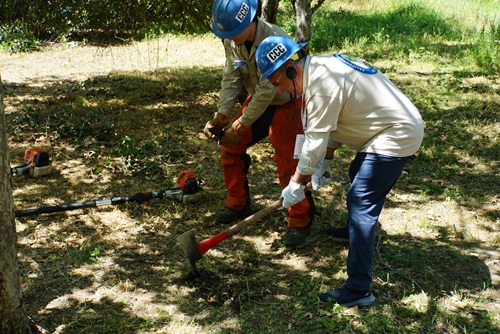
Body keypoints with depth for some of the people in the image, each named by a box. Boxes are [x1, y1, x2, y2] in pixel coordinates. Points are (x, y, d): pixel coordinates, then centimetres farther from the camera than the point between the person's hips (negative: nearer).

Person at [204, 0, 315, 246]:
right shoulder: (231, 41, -11)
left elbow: (267, 90, -32)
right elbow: (231, 79, -9)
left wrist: (240, 126, -29)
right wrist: (220, 115, -22)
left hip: (286, 104, -7)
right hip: (257, 101, 7)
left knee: (288, 163, -11)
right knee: (231, 149, 8)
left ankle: (300, 221, 7)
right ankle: (238, 205, 27)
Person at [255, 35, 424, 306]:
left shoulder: (321, 86, -25)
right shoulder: (321, 67, 8)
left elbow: (315, 142, -21)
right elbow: (330, 125, 14)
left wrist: (296, 184, -10)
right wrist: (325, 163, 12)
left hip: (396, 137, -11)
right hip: (400, 125, 11)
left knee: (360, 202, -13)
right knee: (357, 174, 30)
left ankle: (358, 289, -13)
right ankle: (357, 231, 55)